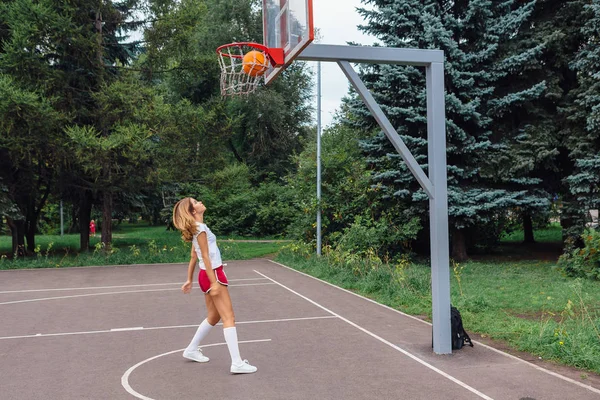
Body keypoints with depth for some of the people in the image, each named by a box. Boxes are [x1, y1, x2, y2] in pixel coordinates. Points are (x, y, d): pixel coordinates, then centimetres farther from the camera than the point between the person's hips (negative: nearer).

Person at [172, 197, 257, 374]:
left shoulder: (197, 228, 14)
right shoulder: (200, 228, -15)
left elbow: (193, 256, 17)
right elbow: (205, 257, -19)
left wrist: (189, 280, 21)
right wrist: (214, 282, -21)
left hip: (207, 275, 10)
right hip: (212, 274, -10)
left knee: (214, 316, 20)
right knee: (229, 318, -10)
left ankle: (192, 349, 32)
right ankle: (237, 363, -12)